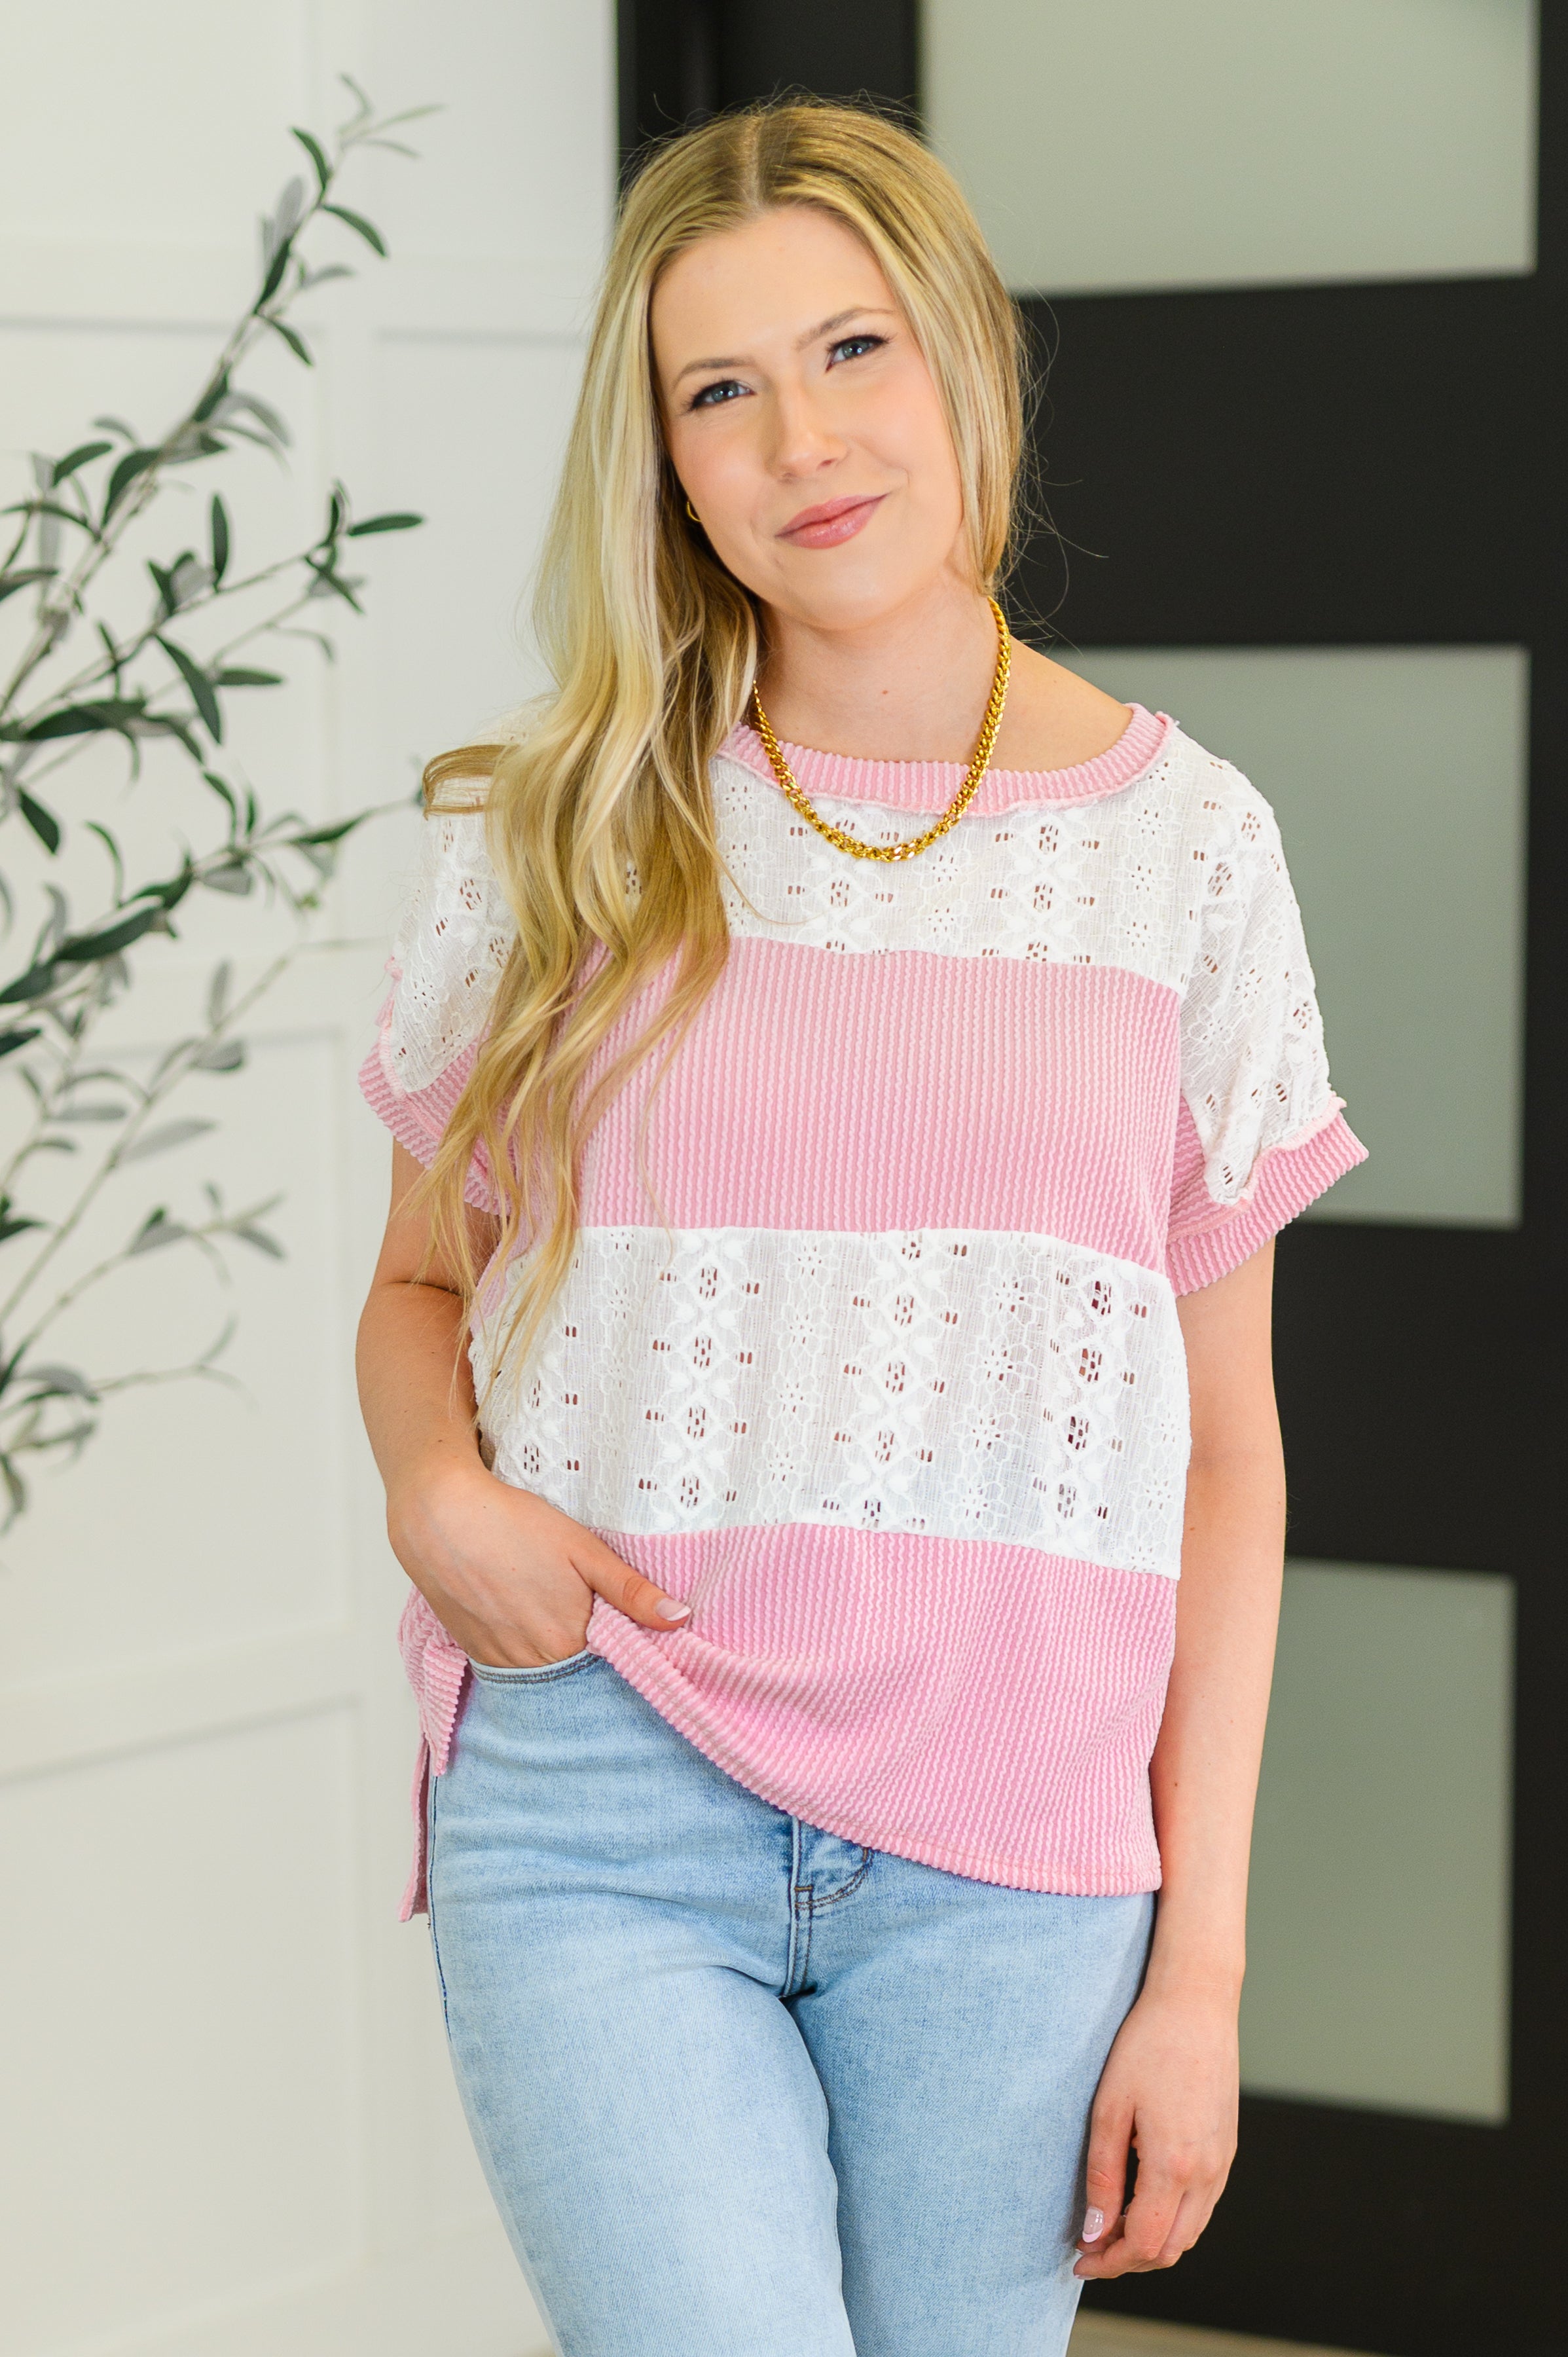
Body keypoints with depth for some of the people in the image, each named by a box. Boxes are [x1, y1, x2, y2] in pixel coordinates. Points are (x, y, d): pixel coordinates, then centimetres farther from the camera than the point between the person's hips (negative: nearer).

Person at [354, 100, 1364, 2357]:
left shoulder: (1183, 842, 4)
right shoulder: (554, 836, 5)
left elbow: (1224, 1449, 6)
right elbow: (419, 1287, 15)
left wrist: (1201, 1962, 1)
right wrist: (439, 1492, -8)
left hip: (1013, 1854, 1)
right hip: (601, 1811, -1)